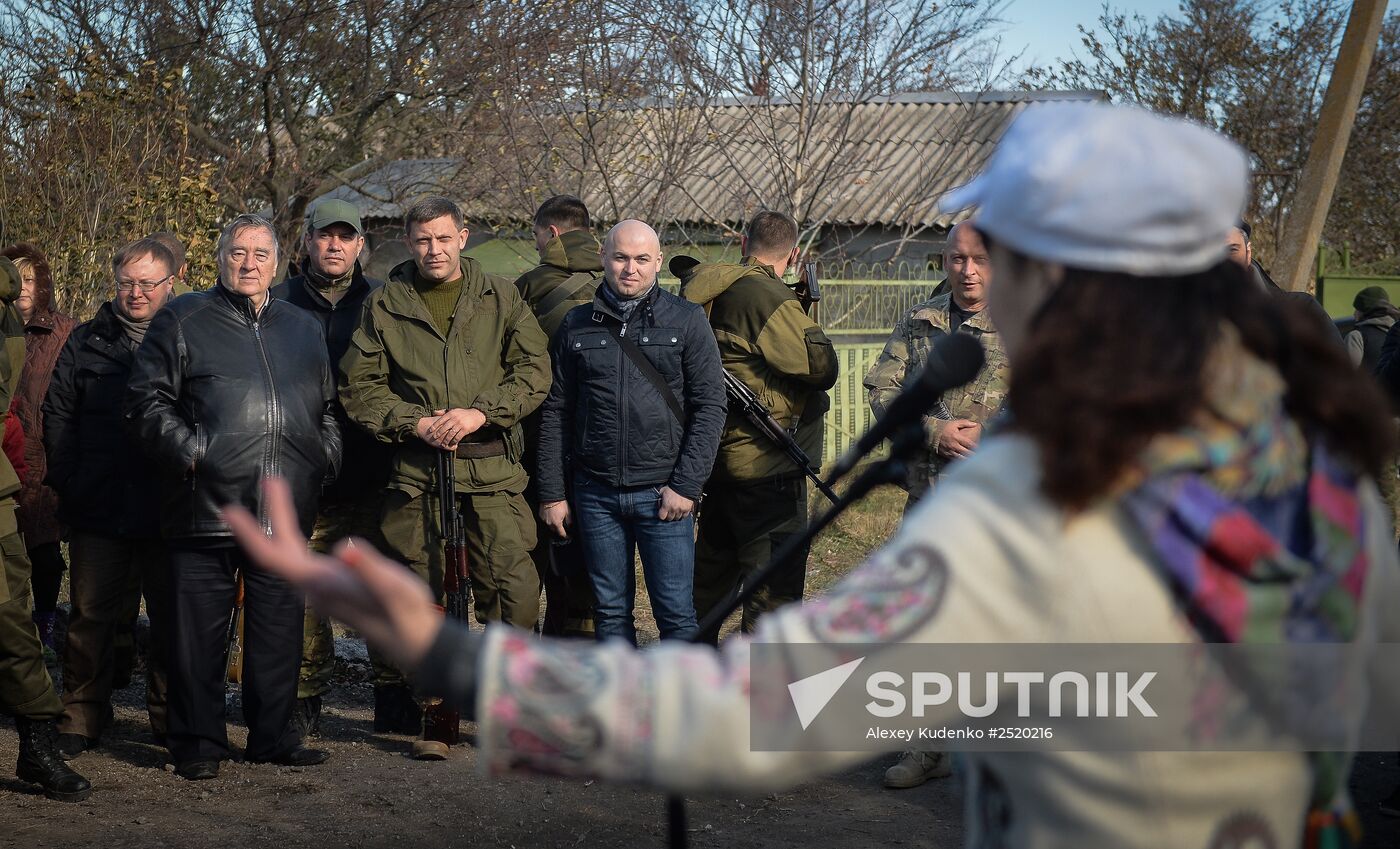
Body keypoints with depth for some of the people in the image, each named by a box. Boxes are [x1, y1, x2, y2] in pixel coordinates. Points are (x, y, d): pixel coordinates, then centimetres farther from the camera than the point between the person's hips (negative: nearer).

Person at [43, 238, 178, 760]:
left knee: (172, 618, 6)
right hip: (98, 511, 1)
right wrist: (69, 483, 2)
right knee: (91, 617, 3)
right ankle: (81, 720, 13)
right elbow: (57, 417, 11)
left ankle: (171, 718, 17)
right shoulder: (84, 344, 10)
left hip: (168, 514, -1)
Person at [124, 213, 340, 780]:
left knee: (279, 629, 9)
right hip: (207, 507, -4)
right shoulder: (182, 321, 4)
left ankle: (273, 736, 20)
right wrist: (190, 452, -10)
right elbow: (146, 402, -1)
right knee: (199, 631, -1)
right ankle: (198, 743, 10)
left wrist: (326, 457, 12)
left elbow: (328, 407, 26)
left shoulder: (304, 329, 18)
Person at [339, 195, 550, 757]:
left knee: (514, 586, -8)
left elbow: (534, 369, 4)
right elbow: (359, 386, 7)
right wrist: (414, 423, -6)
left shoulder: (500, 299, 9)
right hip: (415, 469, 1)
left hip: (491, 466, 0)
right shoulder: (385, 306, 10)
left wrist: (481, 412, -9)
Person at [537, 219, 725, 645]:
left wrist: (686, 486, -8)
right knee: (611, 612, 8)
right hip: (595, 495, 2)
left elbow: (710, 406, -1)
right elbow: (555, 413, 10)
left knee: (676, 613, -3)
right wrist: (552, 494, 6)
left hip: (662, 493, -2)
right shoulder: (576, 325, 9)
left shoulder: (686, 321, 3)